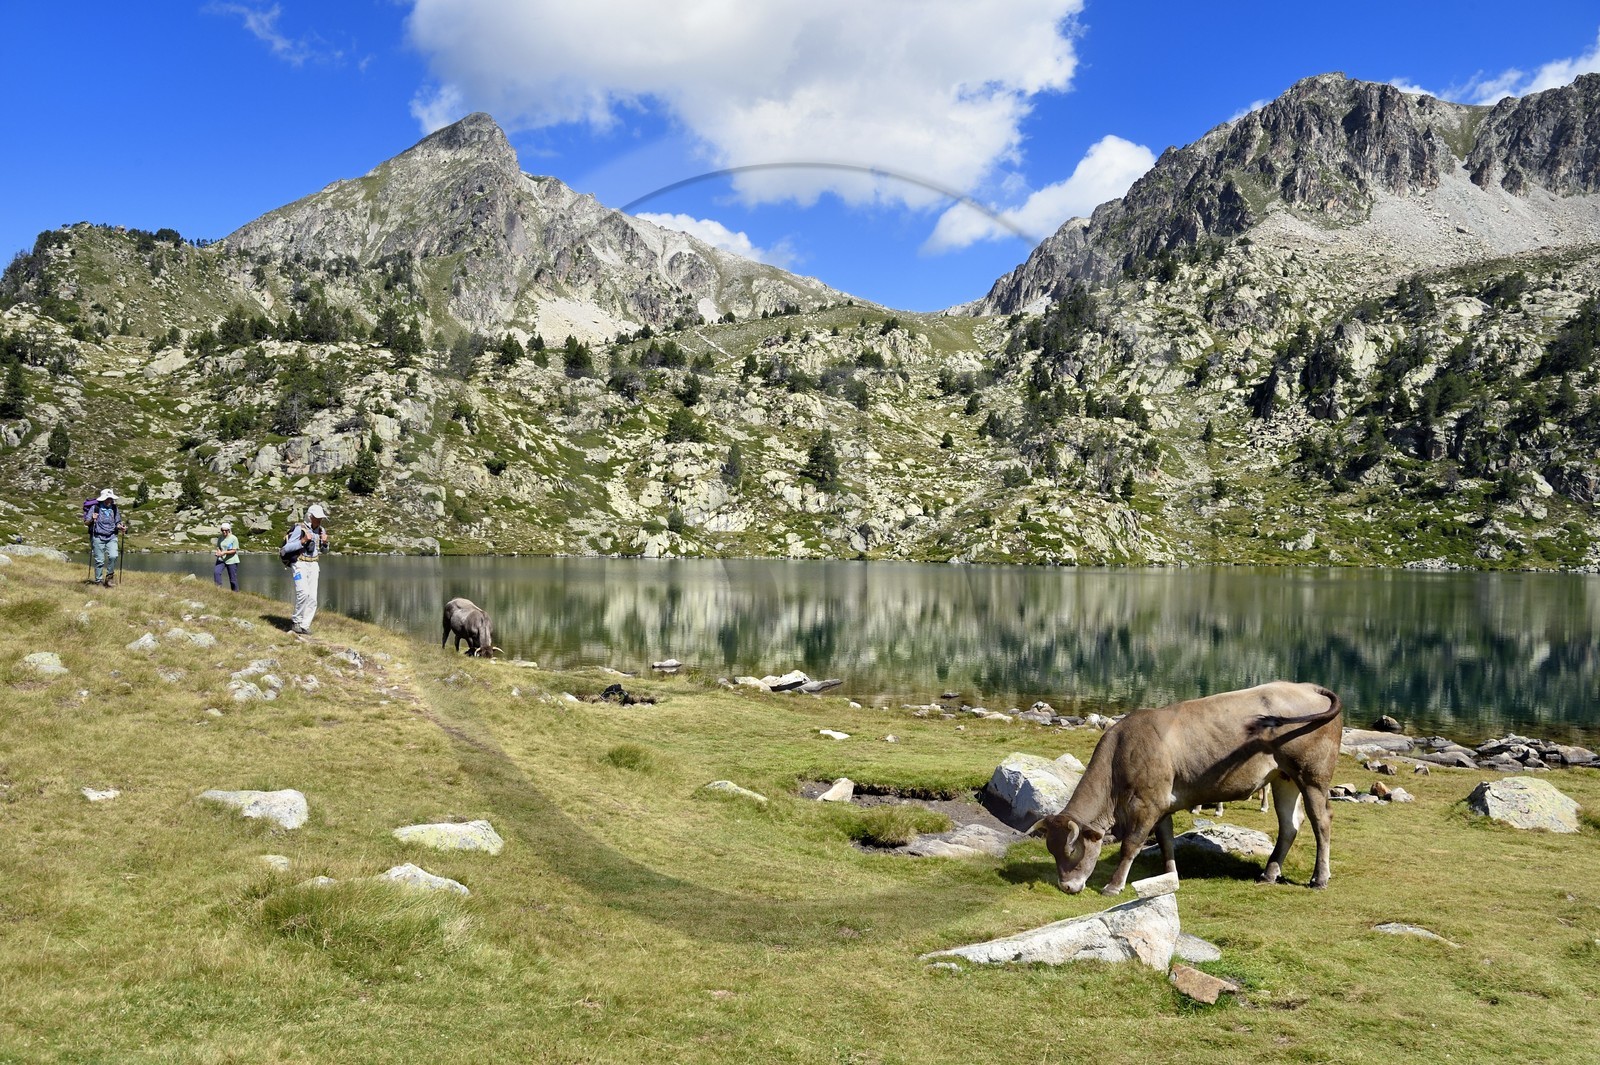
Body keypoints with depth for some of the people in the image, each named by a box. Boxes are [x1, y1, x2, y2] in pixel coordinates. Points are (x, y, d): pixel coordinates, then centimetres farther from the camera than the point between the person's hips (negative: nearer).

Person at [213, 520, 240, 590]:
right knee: (216, 572, -19)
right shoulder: (220, 538, 6)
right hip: (221, 559, 4)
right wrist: (218, 551, -11)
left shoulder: (234, 538, -9)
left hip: (231, 560, -4)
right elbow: (218, 547, 12)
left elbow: (234, 550, -11)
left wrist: (225, 552, -23)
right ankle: (218, 587, -8)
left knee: (233, 579, 1)